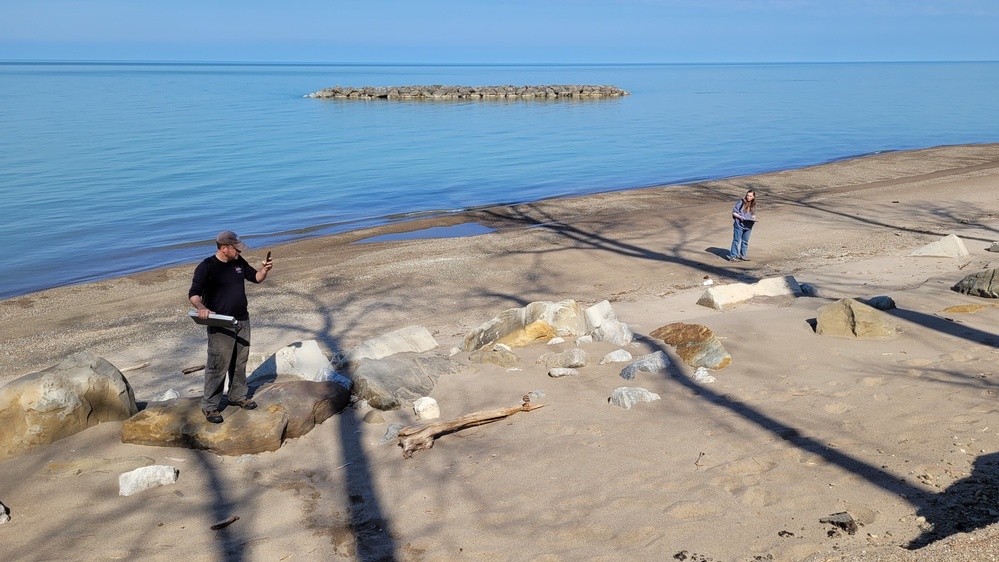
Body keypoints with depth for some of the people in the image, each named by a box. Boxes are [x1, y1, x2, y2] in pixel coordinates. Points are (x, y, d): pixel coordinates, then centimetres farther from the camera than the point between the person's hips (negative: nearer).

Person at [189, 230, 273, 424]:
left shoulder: (239, 262, 6)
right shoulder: (206, 267, -14)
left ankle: (238, 396, 32)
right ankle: (209, 406, 4)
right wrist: (201, 307, -37)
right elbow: (194, 293, -17)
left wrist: (265, 270, -4)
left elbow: (255, 277, 18)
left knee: (240, 362, 16)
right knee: (218, 365, -6)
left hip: (242, 321, 7)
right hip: (221, 325, -7)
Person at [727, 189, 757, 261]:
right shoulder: (741, 202, -7)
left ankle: (742, 255, 25)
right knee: (736, 241, -2)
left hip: (748, 226, 5)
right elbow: (734, 212, -5)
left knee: (745, 241, 13)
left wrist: (753, 218, -3)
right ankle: (732, 256, 2)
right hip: (739, 225, -5)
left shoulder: (753, 205, 8)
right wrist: (740, 217, -20)